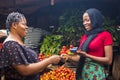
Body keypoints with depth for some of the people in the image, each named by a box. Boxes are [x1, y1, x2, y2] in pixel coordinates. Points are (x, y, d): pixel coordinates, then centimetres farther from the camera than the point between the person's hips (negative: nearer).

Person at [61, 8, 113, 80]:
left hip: (96, 73, -5)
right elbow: (80, 58, 12)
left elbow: (109, 60, -11)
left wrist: (87, 55, -17)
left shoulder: (105, 35, -6)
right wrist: (69, 57, -6)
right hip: (83, 72, 6)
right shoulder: (84, 37, 11)